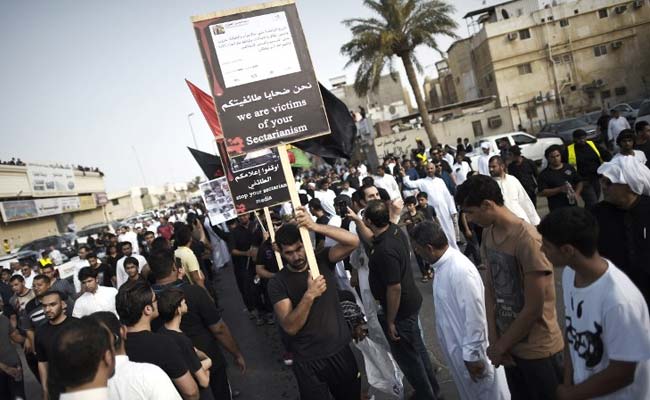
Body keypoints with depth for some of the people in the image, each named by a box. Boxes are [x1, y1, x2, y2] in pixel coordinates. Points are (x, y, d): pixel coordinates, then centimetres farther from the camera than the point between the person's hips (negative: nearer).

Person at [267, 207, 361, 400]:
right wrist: (309, 295, -34)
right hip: (307, 360, -2)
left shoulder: (322, 260, -6)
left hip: (340, 349, 2)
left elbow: (353, 241, -23)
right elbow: (290, 327, -19)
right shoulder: (277, 283, -11)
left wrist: (315, 227, -35)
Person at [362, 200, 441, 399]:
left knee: (406, 355, 12)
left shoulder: (385, 251, -34)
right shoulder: (395, 229, -7)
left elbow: (394, 288, -29)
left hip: (401, 308, -10)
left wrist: (390, 322, -20)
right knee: (416, 347, 26)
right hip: (411, 301, 10)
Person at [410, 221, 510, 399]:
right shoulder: (443, 264, -1)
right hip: (458, 344, 8)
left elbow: (474, 316, -27)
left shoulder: (460, 270, -31)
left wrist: (472, 355, -20)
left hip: (470, 349, -8)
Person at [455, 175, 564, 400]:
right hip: (509, 343, 6)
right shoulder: (487, 234, -2)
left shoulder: (527, 240, -24)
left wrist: (499, 347, -10)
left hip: (538, 349, -6)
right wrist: (494, 340, -3)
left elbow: (534, 309, -21)